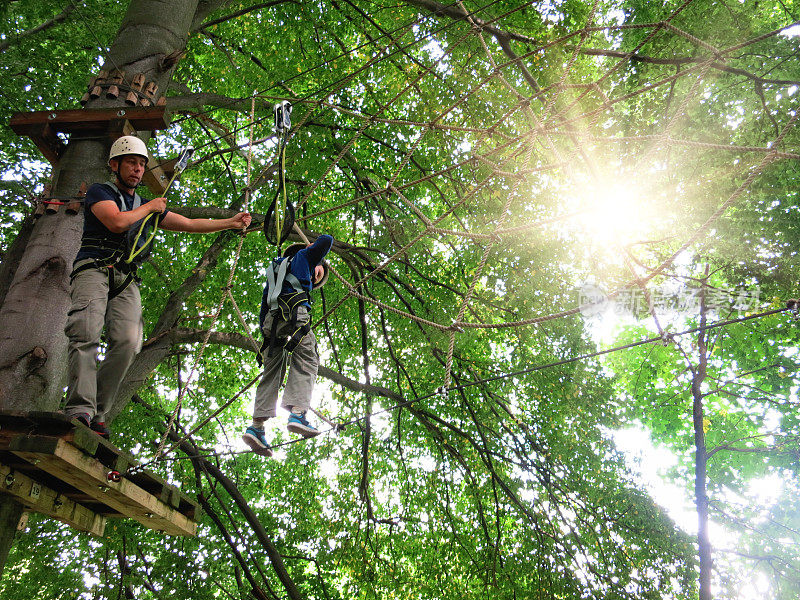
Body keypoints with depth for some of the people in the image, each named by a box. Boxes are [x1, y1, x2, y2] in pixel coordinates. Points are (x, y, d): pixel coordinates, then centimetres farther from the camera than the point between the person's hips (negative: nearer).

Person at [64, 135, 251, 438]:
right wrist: (149, 207, 7)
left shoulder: (149, 208, 29)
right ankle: (80, 409, -33)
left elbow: (189, 224, 25)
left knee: (127, 341, -20)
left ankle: (96, 414, -20)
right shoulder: (99, 192, 10)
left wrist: (230, 222, 17)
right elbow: (117, 222, -9)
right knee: (86, 332, -27)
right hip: (93, 269, -4)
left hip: (126, 281, 4)